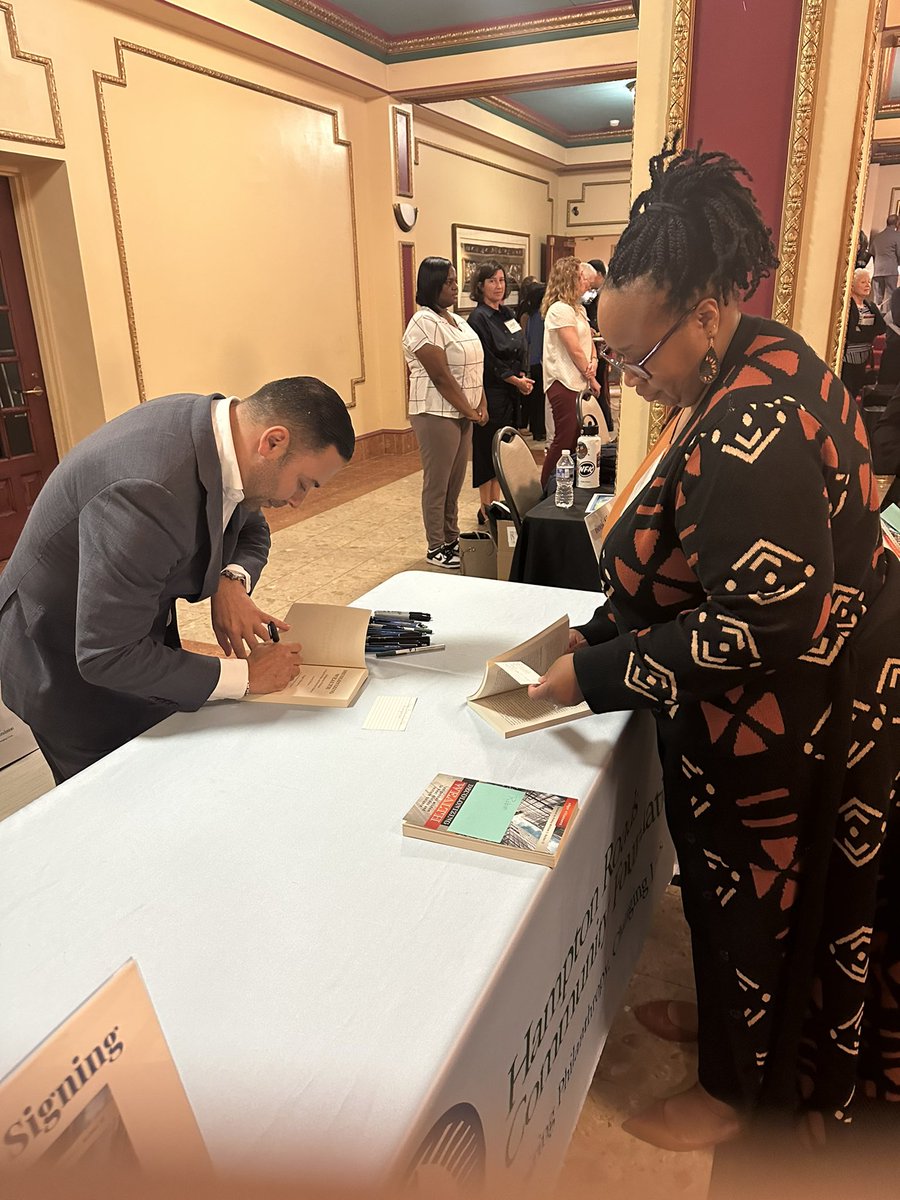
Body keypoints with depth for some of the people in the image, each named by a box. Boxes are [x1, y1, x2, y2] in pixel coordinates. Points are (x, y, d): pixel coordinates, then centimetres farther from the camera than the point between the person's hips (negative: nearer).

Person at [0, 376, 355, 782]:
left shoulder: (220, 423, -11)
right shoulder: (149, 491, -38)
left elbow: (252, 532, 8)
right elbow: (106, 656, -34)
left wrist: (232, 582, -15)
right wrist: (243, 675, -25)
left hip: (137, 625, 8)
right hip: (73, 668, -7)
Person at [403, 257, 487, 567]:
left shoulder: (456, 320, 15)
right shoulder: (424, 323, -13)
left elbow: (474, 367, 14)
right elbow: (441, 376, -18)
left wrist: (481, 406, 3)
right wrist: (469, 410, -12)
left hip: (462, 414, 9)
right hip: (437, 414, -9)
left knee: (455, 481, 14)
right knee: (437, 483, 0)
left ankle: (452, 539, 27)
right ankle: (436, 549, 10)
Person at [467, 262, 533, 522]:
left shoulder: (507, 313, 13)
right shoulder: (479, 318, -11)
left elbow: (520, 350, 17)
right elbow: (487, 361, -15)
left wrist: (523, 376, 0)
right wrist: (515, 380, -11)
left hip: (511, 393, 8)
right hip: (491, 393, -8)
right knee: (488, 449, -1)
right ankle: (486, 509, 7)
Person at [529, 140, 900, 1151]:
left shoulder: (752, 433, -31)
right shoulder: (757, 365, 2)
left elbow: (764, 628, -32)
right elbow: (692, 558, 7)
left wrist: (597, 671, -22)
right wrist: (598, 630, 1)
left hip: (791, 718, -9)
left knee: (760, 900, 14)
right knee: (741, 884, 27)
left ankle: (741, 1092, 42)